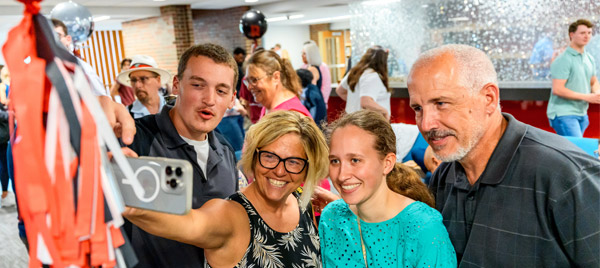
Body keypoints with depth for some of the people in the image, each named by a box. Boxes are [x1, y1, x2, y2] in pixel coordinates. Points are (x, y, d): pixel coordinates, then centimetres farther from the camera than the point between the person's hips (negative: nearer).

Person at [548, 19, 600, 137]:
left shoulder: (589, 59, 12)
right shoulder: (563, 60, -14)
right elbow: (557, 89, -20)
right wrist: (587, 97, -18)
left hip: (582, 114, 8)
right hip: (563, 114, -8)